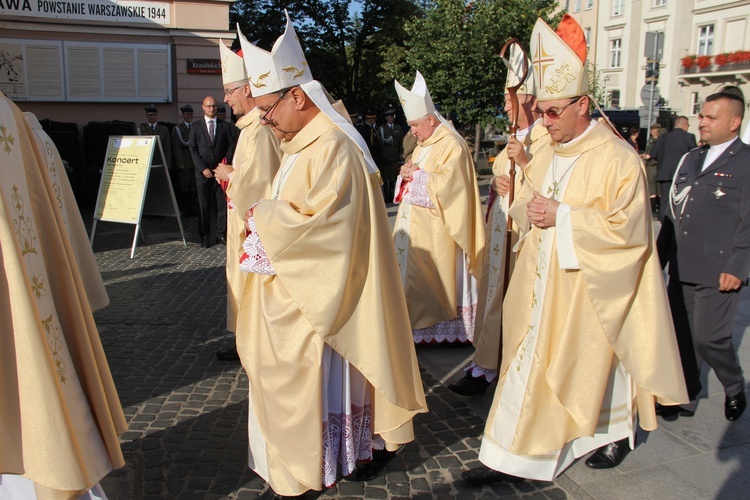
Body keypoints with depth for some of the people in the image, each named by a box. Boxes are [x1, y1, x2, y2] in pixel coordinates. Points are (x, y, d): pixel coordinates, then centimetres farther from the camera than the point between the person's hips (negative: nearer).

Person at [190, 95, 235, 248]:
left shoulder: (225, 126, 9)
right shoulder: (196, 126, 7)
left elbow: (231, 146, 8)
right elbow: (193, 149, 2)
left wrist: (225, 163, -6)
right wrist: (203, 168, -7)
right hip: (202, 172, 0)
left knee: (222, 203, -1)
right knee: (204, 205, 2)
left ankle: (221, 234, 6)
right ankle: (205, 235, 9)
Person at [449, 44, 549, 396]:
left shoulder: (548, 140, -11)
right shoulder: (515, 138, 16)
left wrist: (525, 161, -24)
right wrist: (496, 183, 4)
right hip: (501, 228, 8)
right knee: (494, 294, 11)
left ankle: (486, 368, 9)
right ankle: (487, 362, 19)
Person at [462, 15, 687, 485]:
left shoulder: (618, 158, -13)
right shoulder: (546, 156, 10)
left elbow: (627, 227, -18)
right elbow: (523, 210, 18)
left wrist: (562, 215, -20)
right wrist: (529, 210, -7)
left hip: (588, 290, -7)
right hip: (541, 287, 7)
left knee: (593, 362, 5)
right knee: (528, 363, 9)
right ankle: (509, 458, 21)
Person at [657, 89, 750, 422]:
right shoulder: (690, 160, 16)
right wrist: (659, 257, 14)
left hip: (718, 272, -6)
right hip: (682, 268, 6)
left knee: (709, 337, -3)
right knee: (682, 335, 10)